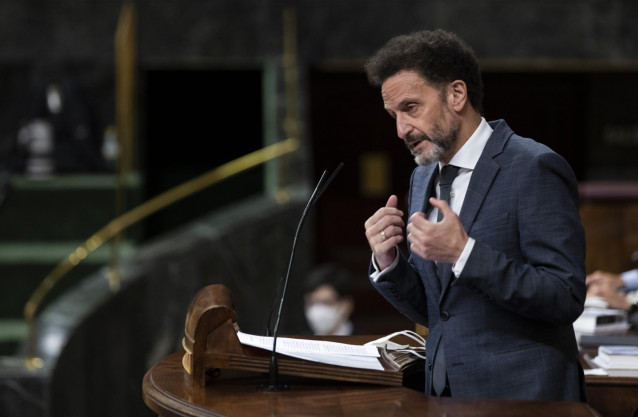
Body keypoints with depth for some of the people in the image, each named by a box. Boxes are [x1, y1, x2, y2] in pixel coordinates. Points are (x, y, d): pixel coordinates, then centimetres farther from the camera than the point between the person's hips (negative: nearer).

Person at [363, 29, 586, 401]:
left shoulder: (535, 169, -9)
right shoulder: (423, 178, 13)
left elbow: (566, 299, -15)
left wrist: (464, 253, -20)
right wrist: (388, 262, -1)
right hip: (446, 391, 6)